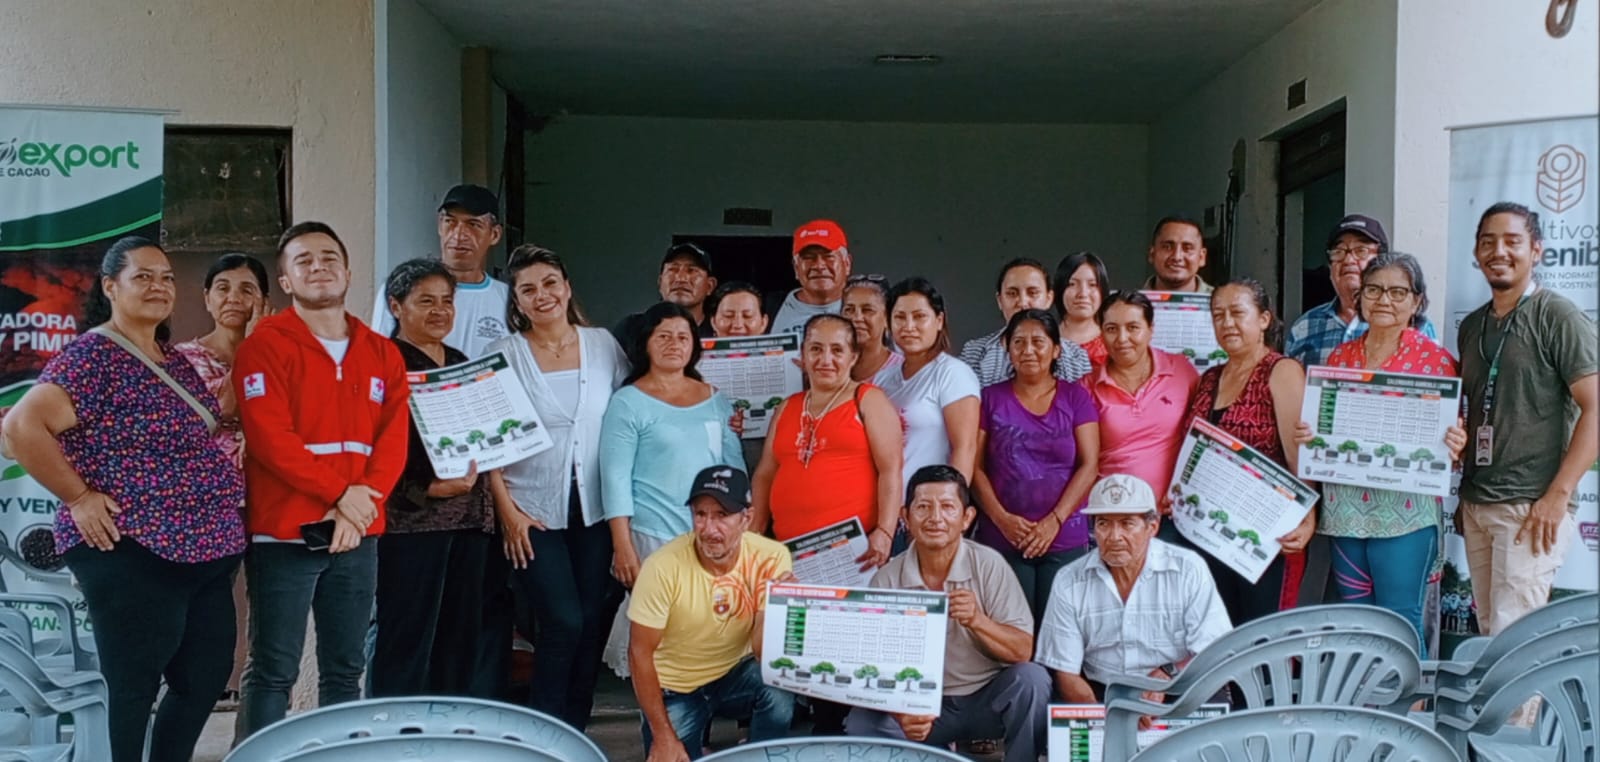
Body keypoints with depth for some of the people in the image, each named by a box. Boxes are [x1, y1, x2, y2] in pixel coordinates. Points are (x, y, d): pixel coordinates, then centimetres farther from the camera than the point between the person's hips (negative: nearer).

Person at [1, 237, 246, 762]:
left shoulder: (176, 361, 14)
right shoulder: (92, 356, -11)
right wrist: (79, 498, -18)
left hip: (206, 552, 8)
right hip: (131, 554, -8)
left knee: (207, 678, 13)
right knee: (134, 690, 2)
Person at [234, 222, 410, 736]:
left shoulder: (382, 354, 12)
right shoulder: (266, 345, -3)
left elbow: (393, 440, 4)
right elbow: (269, 437, -13)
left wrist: (361, 505, -11)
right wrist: (340, 492, -16)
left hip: (358, 535, 5)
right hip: (284, 534, -5)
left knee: (345, 669, 11)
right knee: (273, 670, -1)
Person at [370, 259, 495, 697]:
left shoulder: (460, 363, 18)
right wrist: (428, 488, -21)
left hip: (470, 517, 7)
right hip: (412, 518, -7)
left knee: (461, 636, 10)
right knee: (408, 642, -5)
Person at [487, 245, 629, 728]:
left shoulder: (604, 345, 4)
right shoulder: (503, 354, -2)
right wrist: (507, 511, -9)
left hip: (596, 509, 3)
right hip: (533, 512, -2)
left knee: (594, 625, 4)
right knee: (563, 623, -9)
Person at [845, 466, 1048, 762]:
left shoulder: (989, 564, -11)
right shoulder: (886, 581, -8)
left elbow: (1023, 651, -14)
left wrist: (977, 620, -33)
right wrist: (901, 711, -31)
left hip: (988, 699, -1)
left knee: (1031, 679, -29)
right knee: (861, 724, -25)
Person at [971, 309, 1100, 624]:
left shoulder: (1075, 397, 7)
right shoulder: (992, 398, 8)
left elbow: (1089, 465, 0)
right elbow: (975, 466, 3)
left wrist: (1055, 520, -11)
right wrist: (1001, 518, -11)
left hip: (1065, 540, 0)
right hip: (1002, 539, 0)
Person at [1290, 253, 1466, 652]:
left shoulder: (1435, 360, -2)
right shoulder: (1339, 357, 11)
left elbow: (1449, 434, 1)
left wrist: (1453, 447, -20)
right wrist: (1305, 435, -4)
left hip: (1405, 513, -4)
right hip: (1346, 512, 5)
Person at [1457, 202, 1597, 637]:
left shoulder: (1558, 318, -6)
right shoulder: (1472, 326, 14)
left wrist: (1558, 495, -17)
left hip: (1530, 507, -7)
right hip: (1475, 503, 7)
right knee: (1487, 631, 12)